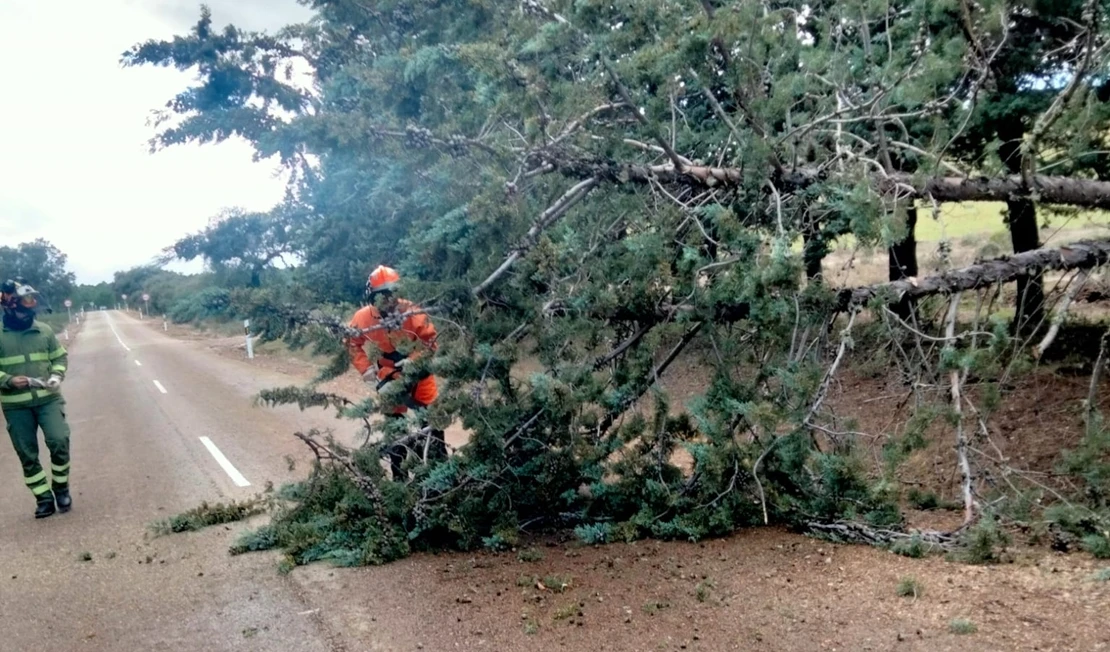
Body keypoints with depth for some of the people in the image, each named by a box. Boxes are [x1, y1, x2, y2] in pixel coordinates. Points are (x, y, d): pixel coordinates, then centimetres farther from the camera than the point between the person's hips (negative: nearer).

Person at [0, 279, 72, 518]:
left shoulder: (44, 330, 3)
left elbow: (60, 357, 12)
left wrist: (57, 375, -6)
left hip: (48, 398, 0)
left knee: (59, 440, -15)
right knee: (27, 455, 6)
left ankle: (61, 487, 8)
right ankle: (44, 497, 19)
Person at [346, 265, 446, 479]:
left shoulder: (410, 310, -22)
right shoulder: (363, 318, -16)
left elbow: (430, 338, -14)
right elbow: (353, 346, -1)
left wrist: (413, 362, -23)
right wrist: (368, 371, -9)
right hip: (390, 376, 1)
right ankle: (398, 475, 18)